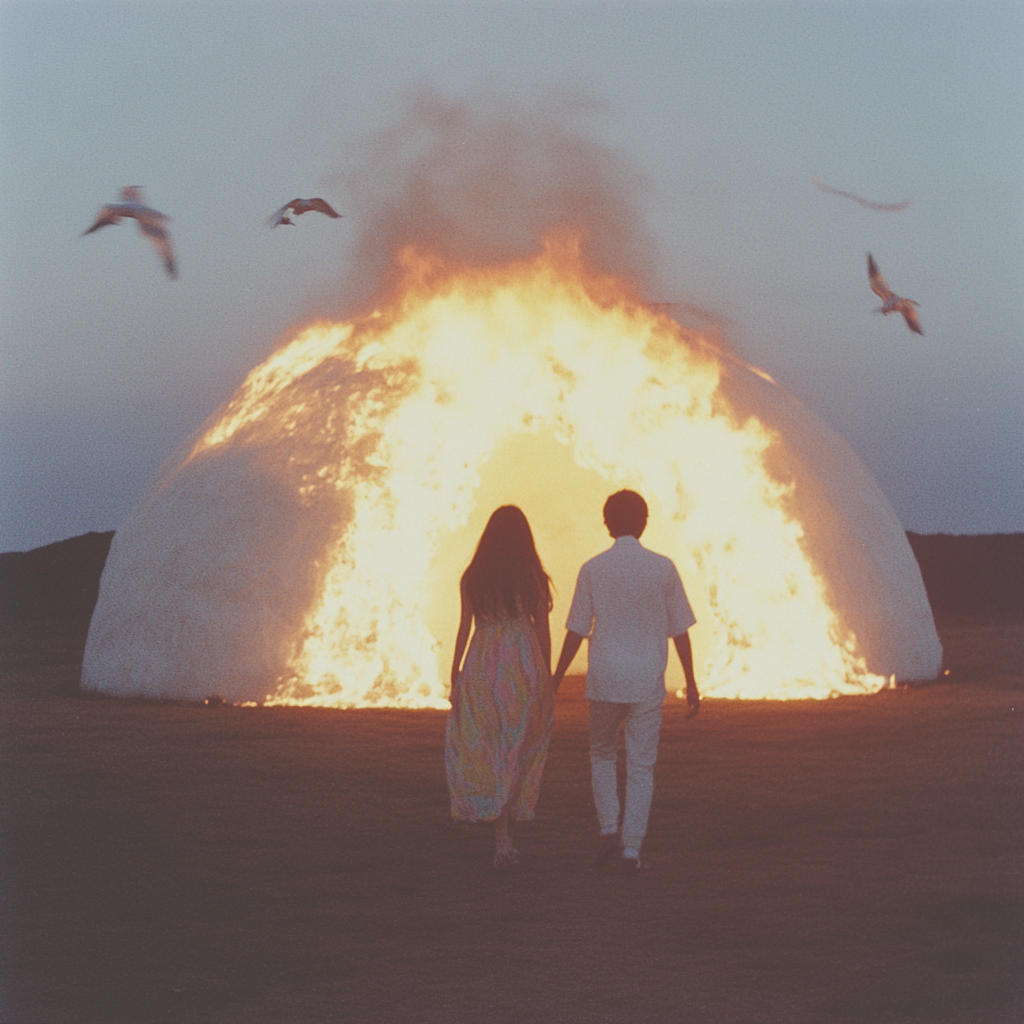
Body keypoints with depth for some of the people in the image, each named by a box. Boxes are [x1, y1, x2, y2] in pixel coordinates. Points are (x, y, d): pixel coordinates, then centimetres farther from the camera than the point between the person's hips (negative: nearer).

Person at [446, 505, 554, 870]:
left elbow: (464, 628, 1)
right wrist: (547, 679, 9)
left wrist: (454, 676, 7)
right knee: (519, 751, 10)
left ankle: (502, 840, 0)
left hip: (482, 668, 1)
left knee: (485, 751, 9)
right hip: (524, 663, 0)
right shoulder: (534, 578, -2)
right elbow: (543, 630, 1)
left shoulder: (472, 577, 0)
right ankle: (503, 836, 10)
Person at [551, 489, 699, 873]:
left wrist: (555, 678, 8)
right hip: (647, 682, 0)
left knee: (603, 754, 20)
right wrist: (691, 683, 9)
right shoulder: (663, 568, -1)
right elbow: (679, 631, 1)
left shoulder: (593, 569, -3)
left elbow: (576, 631, -2)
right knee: (641, 765, 5)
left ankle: (608, 828, 5)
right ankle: (631, 849, 2)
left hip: (604, 679, 0)